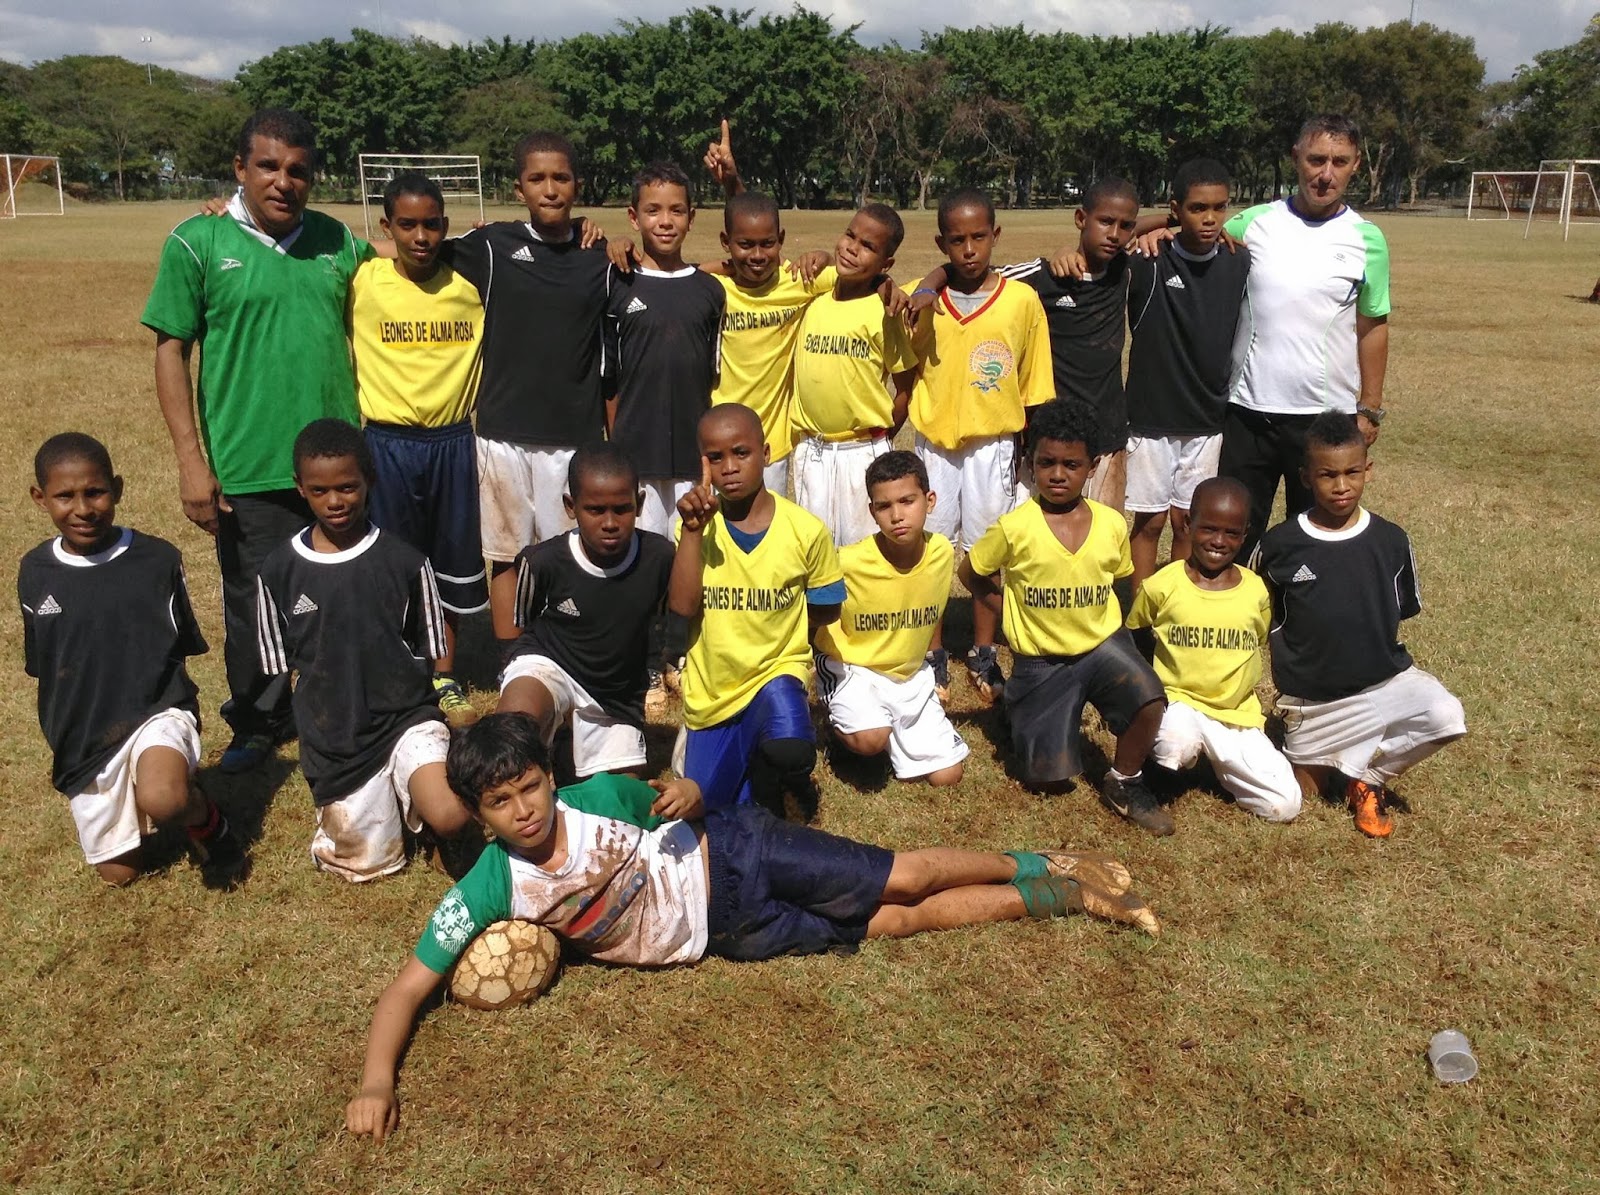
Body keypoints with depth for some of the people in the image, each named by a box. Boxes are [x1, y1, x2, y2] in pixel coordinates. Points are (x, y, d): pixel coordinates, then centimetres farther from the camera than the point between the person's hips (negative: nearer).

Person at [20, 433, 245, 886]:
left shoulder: (158, 559, -10)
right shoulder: (36, 572, -2)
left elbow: (182, 645, 1)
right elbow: (43, 666, 10)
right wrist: (62, 742, 14)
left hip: (157, 710, -4)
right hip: (84, 736, 4)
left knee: (161, 800, -36)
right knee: (119, 873, 12)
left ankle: (205, 817, -2)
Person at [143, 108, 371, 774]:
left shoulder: (338, 241, 5)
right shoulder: (198, 242, -3)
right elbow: (171, 351, -3)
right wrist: (191, 460, -9)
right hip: (249, 470, -2)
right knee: (254, 604, 10)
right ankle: (259, 722, 32)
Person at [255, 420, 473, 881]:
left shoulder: (405, 561, -6)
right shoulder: (278, 571, -3)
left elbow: (428, 653, 4)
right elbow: (279, 668, 6)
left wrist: (404, 703, -2)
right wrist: (321, 721, 5)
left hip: (406, 717, -1)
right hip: (333, 736, 1)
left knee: (449, 818, -25)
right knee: (370, 865, 4)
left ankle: (407, 789, 9)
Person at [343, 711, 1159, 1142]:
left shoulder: (598, 797, -16)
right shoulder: (489, 889, -17)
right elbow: (410, 986, -18)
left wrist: (689, 799, -22)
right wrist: (376, 1082, -33)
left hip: (731, 856, -1)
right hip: (732, 934, 1)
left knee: (902, 880, -6)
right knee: (897, 923, 1)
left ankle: (1047, 867, 20)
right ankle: (1061, 898, 17)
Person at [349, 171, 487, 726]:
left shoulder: (472, 283, -1)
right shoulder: (361, 281, -5)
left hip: (454, 442, 2)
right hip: (387, 445, -1)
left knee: (453, 562, 11)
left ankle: (445, 677, 28)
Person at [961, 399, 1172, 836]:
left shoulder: (1112, 525, -7)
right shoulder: (1014, 529, -15)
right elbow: (971, 574, 1)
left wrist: (1096, 621, 0)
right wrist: (1014, 615, -2)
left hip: (1101, 642, 2)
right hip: (1040, 660, -2)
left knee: (1149, 701, -29)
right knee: (1050, 778, 1)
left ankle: (1123, 784, 0)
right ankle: (1019, 710, 35)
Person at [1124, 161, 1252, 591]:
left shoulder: (1239, 264, -1)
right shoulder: (1149, 262, -11)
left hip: (1207, 419, 3)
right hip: (1152, 416, -3)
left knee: (1188, 520, 12)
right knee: (1150, 520, 6)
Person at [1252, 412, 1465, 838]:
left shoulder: (1390, 541, -6)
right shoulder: (1280, 544, -10)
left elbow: (1401, 612, 8)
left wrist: (1380, 656, 1)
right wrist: (1290, 665, 0)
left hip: (1383, 679, 1)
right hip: (1312, 697, -1)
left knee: (1446, 717, -26)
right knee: (1307, 792, 6)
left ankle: (1367, 777, 1)